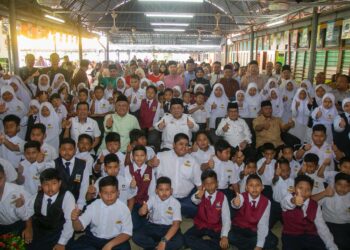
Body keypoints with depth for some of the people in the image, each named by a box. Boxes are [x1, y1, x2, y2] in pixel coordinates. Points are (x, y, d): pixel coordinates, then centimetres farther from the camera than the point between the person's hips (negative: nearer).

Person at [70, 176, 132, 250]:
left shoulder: (123, 208, -14)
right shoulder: (93, 206, -8)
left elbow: (127, 233, -11)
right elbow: (79, 227, -7)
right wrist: (75, 219, -31)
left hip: (115, 240, -2)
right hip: (93, 238, 2)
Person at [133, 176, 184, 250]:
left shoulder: (175, 203, -11)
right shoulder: (153, 199, -5)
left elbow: (176, 224, -18)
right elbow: (141, 213, -16)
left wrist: (164, 240, -29)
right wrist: (143, 209, -43)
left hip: (168, 228, -1)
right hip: (153, 227, 2)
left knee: (179, 241, -32)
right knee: (136, 236, -24)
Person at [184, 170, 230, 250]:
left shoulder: (222, 197, -6)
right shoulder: (201, 194, -6)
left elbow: (226, 218, -12)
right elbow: (194, 200, -32)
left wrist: (224, 236, -26)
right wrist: (197, 196, -58)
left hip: (215, 229, -1)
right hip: (200, 226, 1)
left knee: (223, 243, -27)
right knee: (187, 237, -25)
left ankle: (199, 243, -15)